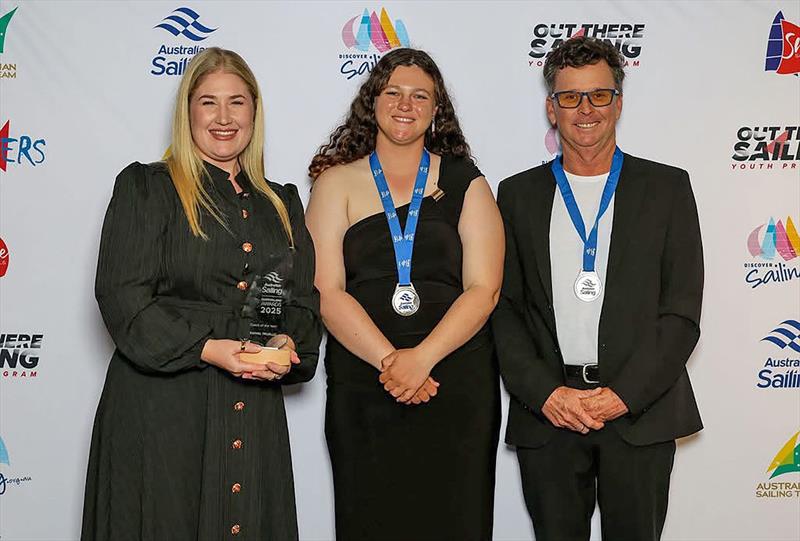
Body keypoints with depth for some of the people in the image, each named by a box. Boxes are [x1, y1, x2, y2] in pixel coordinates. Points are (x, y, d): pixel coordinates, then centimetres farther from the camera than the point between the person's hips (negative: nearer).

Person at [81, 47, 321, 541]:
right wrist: (207, 349, -17)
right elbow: (122, 296, -8)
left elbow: (305, 299, 14)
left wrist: (288, 344, -8)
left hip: (256, 410, 4)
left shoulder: (281, 203, 15)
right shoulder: (145, 187, 1)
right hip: (161, 407, -4)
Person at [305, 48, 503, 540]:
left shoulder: (466, 185, 7)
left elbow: (484, 289, -2)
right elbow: (326, 291, -3)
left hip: (458, 386, 1)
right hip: (361, 387, 0)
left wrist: (422, 357, -15)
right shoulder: (338, 182, 6)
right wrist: (389, 361, -14)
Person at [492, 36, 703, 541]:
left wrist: (624, 396, -10)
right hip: (545, 411, 1)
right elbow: (504, 307, 4)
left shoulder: (667, 187, 4)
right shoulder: (519, 194, 8)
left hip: (641, 410, -1)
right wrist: (545, 393, -8)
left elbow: (682, 310, -1)